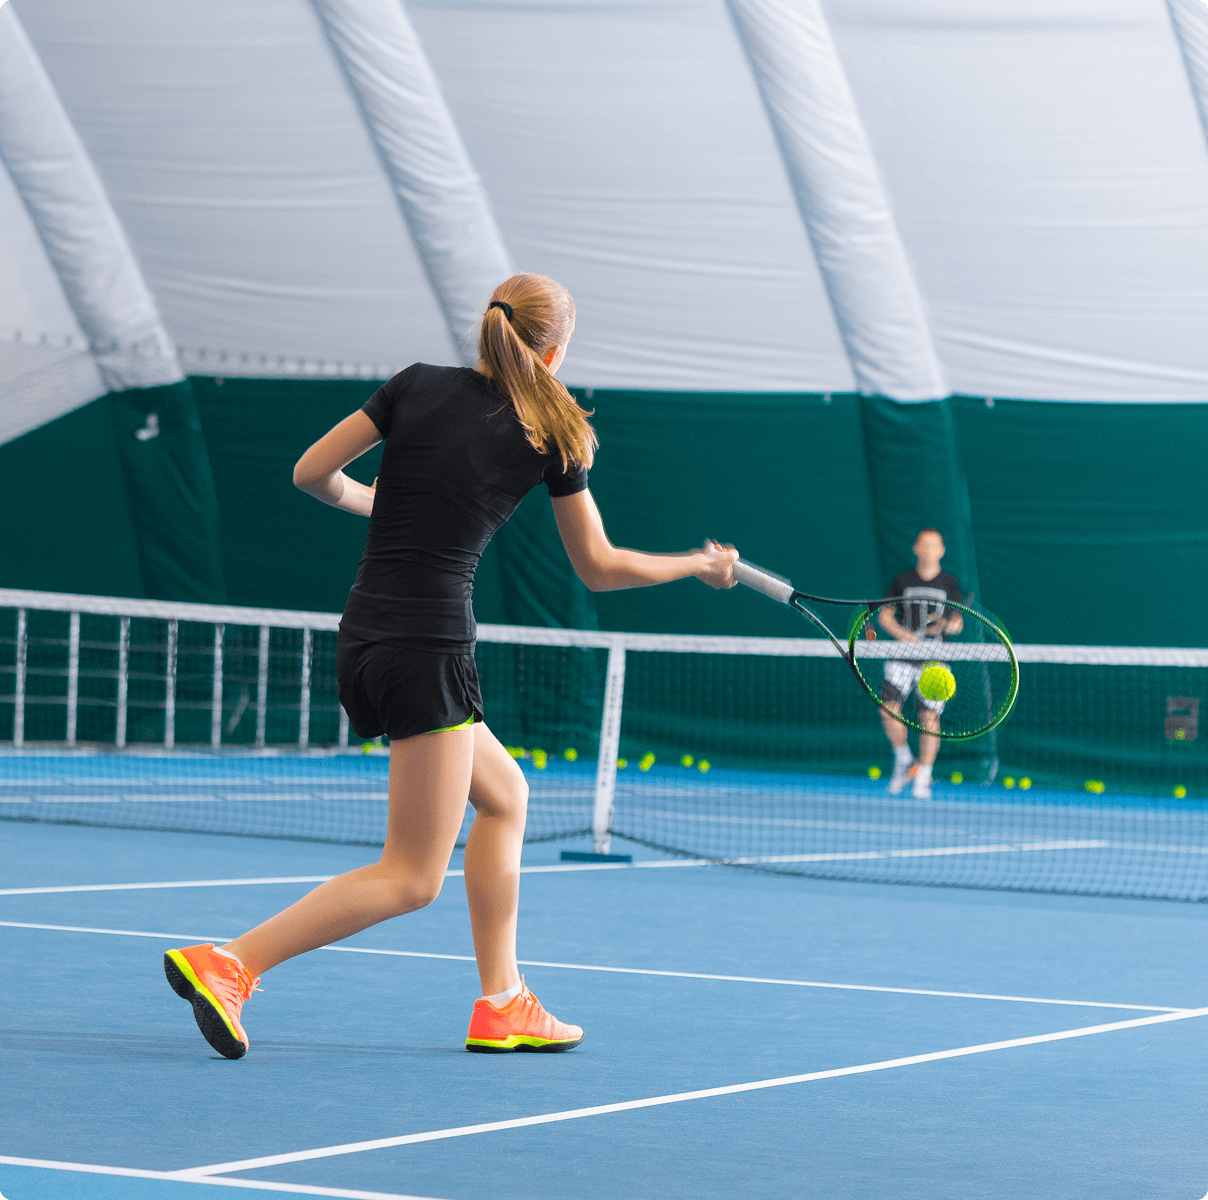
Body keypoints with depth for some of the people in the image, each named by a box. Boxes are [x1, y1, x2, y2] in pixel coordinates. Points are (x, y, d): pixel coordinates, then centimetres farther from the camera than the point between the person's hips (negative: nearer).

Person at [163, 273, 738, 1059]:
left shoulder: (419, 385, 8)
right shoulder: (552, 437, 0)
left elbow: (312, 473, 7)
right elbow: (599, 568, 9)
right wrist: (699, 565, 25)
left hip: (363, 642, 7)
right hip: (429, 644, -7)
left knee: (505, 795, 23)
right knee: (411, 878, -1)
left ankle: (501, 1005, 22)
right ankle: (226, 964, -14)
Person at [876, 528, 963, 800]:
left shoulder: (949, 584, 6)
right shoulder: (903, 581, 7)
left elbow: (958, 622, 9)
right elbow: (884, 615, 9)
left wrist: (947, 624, -14)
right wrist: (901, 633, -9)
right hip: (902, 656, 1)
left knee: (929, 716, -7)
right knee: (889, 710, -12)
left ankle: (923, 780, 3)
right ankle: (903, 760, 13)